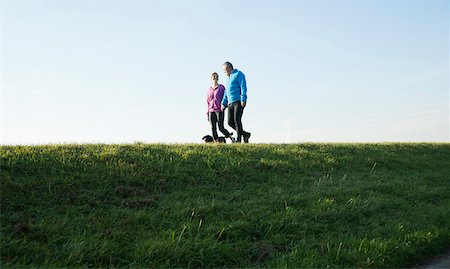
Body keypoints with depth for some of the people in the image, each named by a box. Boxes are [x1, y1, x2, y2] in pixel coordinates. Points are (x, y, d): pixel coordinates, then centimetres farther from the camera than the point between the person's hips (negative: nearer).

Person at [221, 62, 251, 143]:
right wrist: (223, 103, 17)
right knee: (230, 122, 1)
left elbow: (243, 87, -11)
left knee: (237, 120, -15)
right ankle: (245, 134, 13)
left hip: (239, 102, -8)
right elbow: (226, 92, 27)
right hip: (230, 103, 8)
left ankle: (239, 139, -13)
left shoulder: (238, 74, 1)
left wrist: (243, 100, -20)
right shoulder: (229, 78, 26)